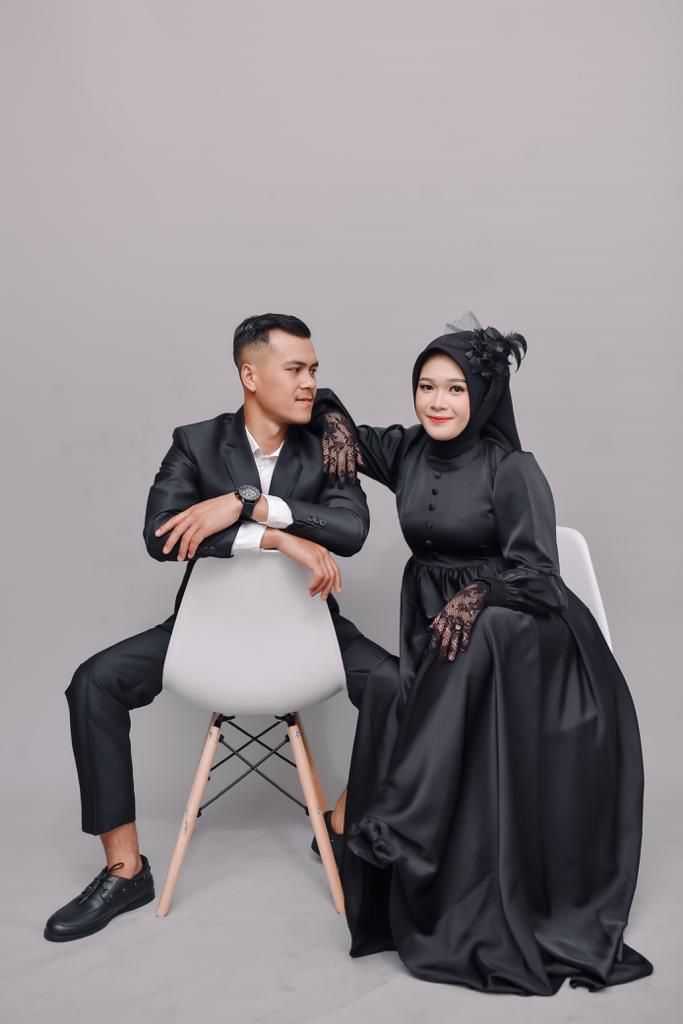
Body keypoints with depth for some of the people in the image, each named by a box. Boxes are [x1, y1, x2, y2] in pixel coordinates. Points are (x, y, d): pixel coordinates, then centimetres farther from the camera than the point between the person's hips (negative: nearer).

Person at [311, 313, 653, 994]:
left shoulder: (511, 469, -12)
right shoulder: (405, 450, 4)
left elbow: (536, 573, -14)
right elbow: (327, 409, 18)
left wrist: (476, 594, -29)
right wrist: (337, 423, -4)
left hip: (517, 638, -4)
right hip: (433, 625, 5)